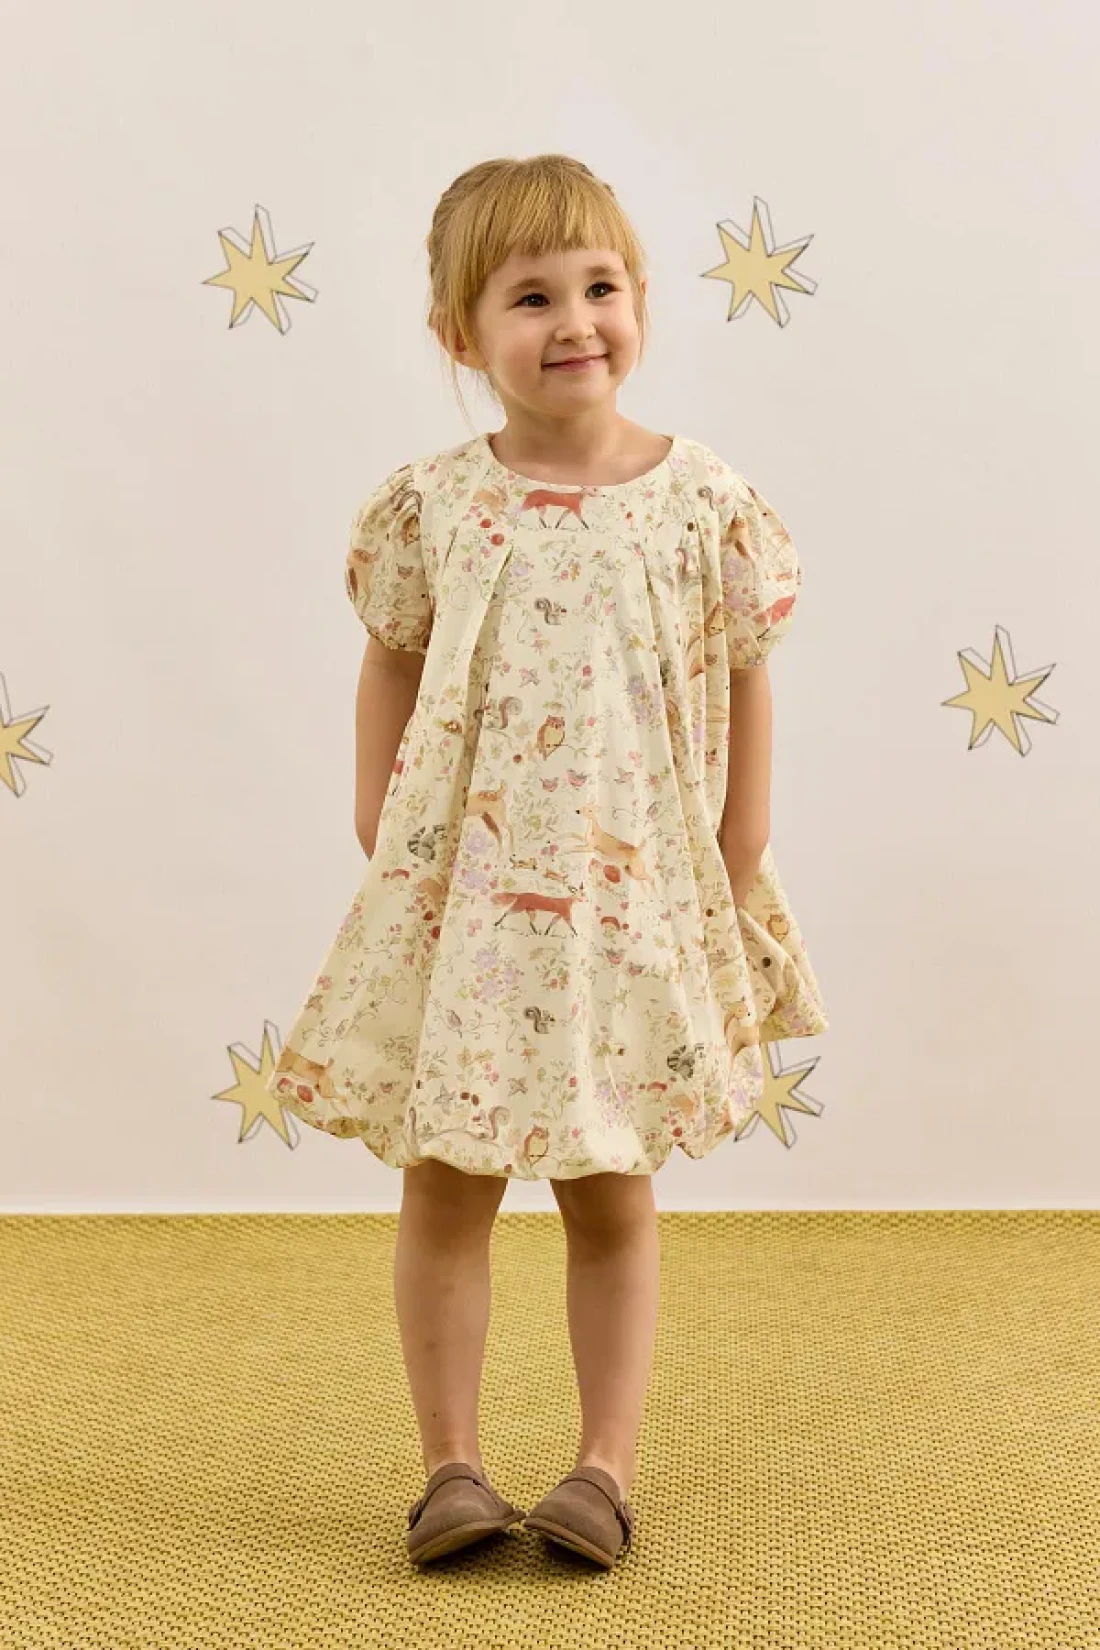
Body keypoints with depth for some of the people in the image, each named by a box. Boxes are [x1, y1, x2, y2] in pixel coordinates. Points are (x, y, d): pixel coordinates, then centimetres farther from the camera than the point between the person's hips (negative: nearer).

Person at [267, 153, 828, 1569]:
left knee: (612, 1192, 11)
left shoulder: (703, 499, -4)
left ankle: (607, 1465, 24)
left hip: (634, 899, 0)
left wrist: (740, 859, 2)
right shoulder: (433, 504, -3)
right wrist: (382, 834, 0)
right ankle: (451, 1464, 23)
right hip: (459, 896, 1)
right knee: (444, 1186, 8)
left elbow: (744, 682, 3)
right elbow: (390, 667, 7)